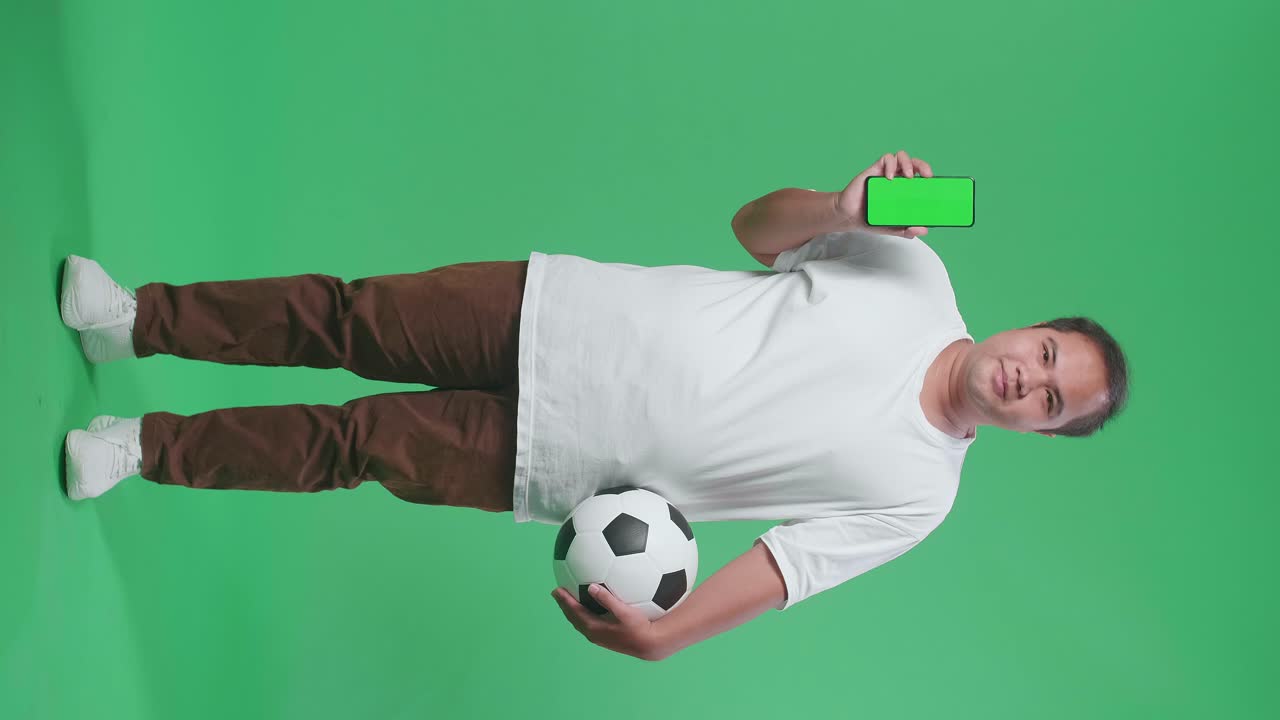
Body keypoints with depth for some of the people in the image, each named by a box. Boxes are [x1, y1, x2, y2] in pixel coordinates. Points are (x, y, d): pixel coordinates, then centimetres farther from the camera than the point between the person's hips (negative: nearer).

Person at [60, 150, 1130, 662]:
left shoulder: (915, 493, -8)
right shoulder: (917, 274, -1)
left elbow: (784, 569, -12)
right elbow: (754, 227, 6)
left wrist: (665, 635, -29)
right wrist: (844, 203, -15)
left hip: (557, 459, -2)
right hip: (566, 316, 2)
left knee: (355, 442, -6)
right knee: (347, 318, -1)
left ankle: (143, 448, 15)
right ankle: (134, 318, 19)